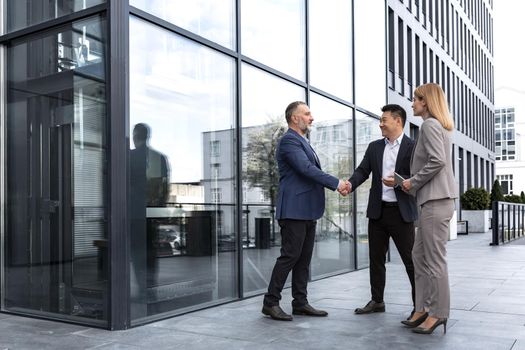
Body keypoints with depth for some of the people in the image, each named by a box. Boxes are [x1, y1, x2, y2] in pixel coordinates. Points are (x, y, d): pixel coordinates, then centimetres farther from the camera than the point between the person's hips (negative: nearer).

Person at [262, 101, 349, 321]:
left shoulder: (302, 142, 20)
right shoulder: (289, 140, -11)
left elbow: (312, 171, 20)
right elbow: (307, 169, -20)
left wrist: (337, 184, 8)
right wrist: (336, 183, -15)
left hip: (308, 210, 10)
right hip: (294, 210, -10)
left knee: (304, 259, 10)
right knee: (290, 256, -6)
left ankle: (300, 303, 16)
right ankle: (271, 302, 3)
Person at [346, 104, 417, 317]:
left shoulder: (412, 147, -4)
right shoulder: (374, 147, 11)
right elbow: (363, 170, 3)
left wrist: (399, 181, -26)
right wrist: (351, 184, -17)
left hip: (401, 212, -5)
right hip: (378, 210, 5)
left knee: (410, 259, 0)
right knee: (376, 258, 11)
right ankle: (377, 301, 23)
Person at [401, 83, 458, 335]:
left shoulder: (430, 124, -9)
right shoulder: (439, 126, 20)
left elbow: (437, 161, -21)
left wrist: (413, 182, -10)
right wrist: (411, 182, 12)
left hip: (435, 200, -10)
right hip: (434, 199, 10)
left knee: (434, 258, -3)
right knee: (419, 255, 12)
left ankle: (438, 313, 6)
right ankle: (423, 309, 17)